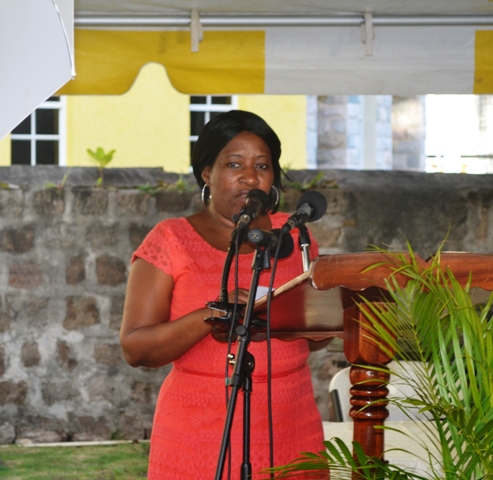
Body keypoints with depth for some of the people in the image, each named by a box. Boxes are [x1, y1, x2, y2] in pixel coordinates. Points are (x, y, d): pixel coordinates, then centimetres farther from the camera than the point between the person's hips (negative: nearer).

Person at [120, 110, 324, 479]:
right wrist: (213, 316, -23)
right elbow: (135, 347, -9)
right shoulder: (172, 241, -3)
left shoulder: (293, 235, 9)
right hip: (199, 438, -3)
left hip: (290, 433, 3)